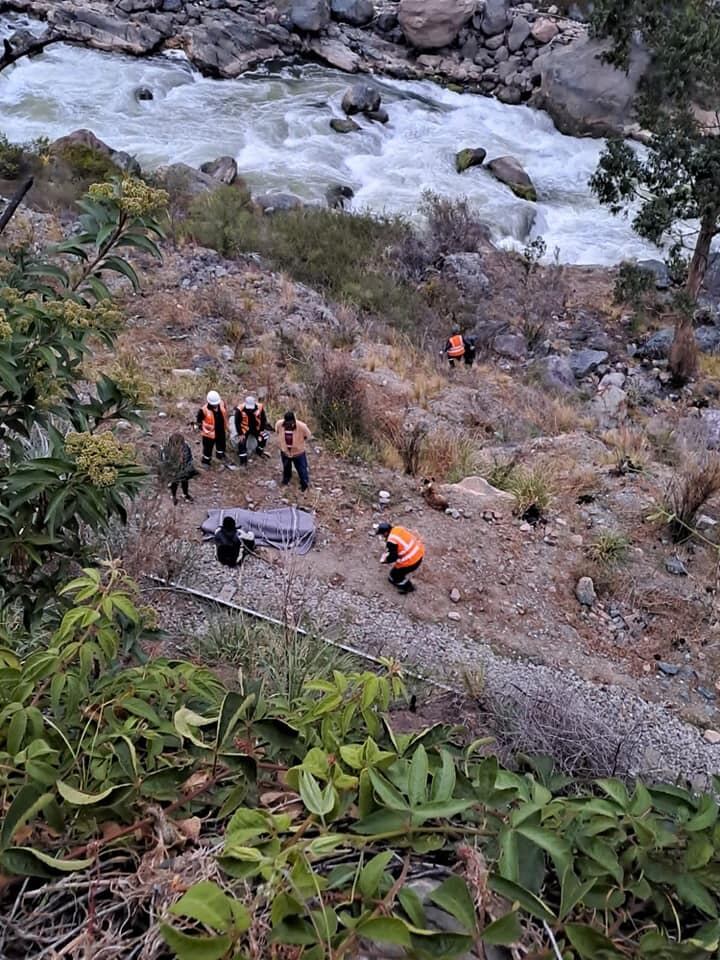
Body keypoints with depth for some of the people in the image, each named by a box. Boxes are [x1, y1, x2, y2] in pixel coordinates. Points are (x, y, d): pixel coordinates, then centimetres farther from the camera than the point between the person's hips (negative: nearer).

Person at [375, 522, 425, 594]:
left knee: (395, 574, 14)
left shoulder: (391, 542, -25)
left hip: (411, 561, -9)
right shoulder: (398, 528, -1)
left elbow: (393, 557, -17)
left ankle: (408, 588, 33)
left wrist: (384, 560, 3)